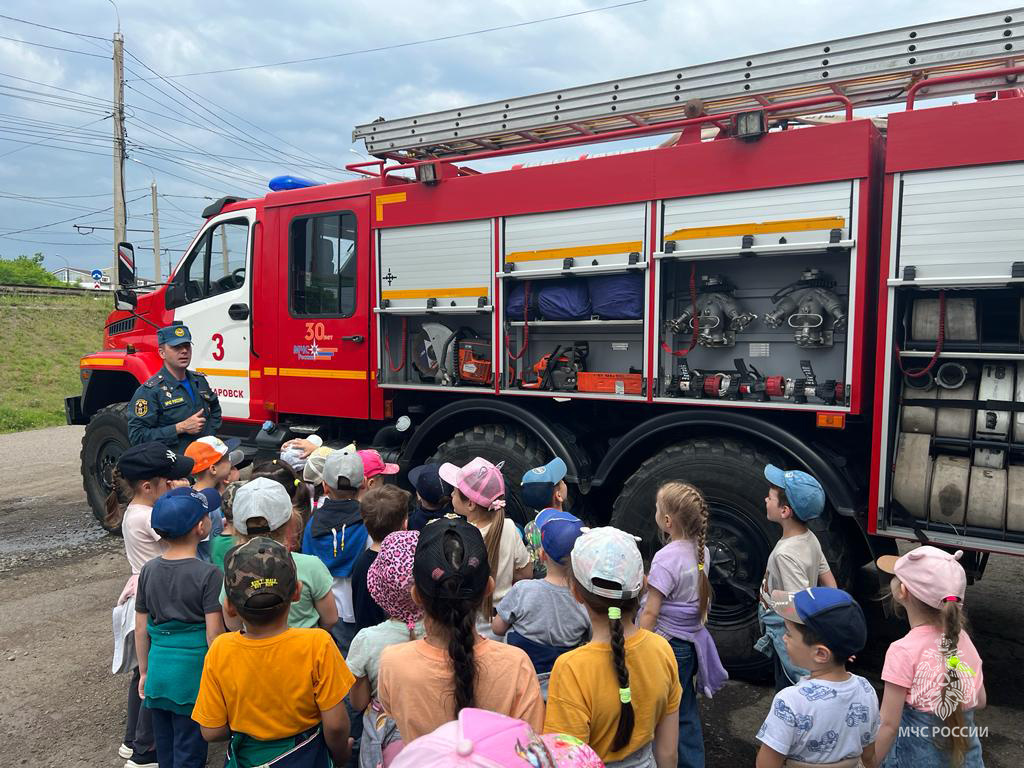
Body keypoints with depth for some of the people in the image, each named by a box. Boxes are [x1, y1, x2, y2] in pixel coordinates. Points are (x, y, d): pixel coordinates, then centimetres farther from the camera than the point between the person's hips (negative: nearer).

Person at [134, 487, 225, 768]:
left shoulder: (148, 570, -1)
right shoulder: (208, 574, -17)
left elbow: (141, 629, 5)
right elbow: (214, 634, -16)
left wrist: (144, 672, 17)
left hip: (158, 670, 5)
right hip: (193, 671, -5)